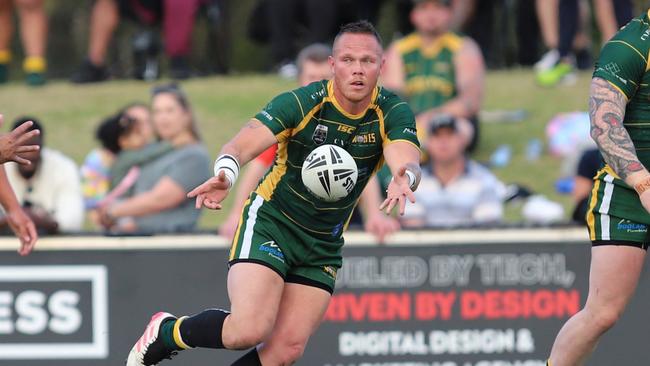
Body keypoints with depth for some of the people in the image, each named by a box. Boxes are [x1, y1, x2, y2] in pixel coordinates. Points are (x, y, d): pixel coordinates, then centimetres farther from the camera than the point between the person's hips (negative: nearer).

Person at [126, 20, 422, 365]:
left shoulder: (393, 113, -11)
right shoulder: (302, 102, -18)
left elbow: (408, 162, -30)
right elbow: (241, 145, -28)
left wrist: (404, 179, -55)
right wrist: (225, 174, -52)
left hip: (324, 245, 4)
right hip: (269, 222, -4)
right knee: (250, 329, -22)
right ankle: (165, 332, 5)